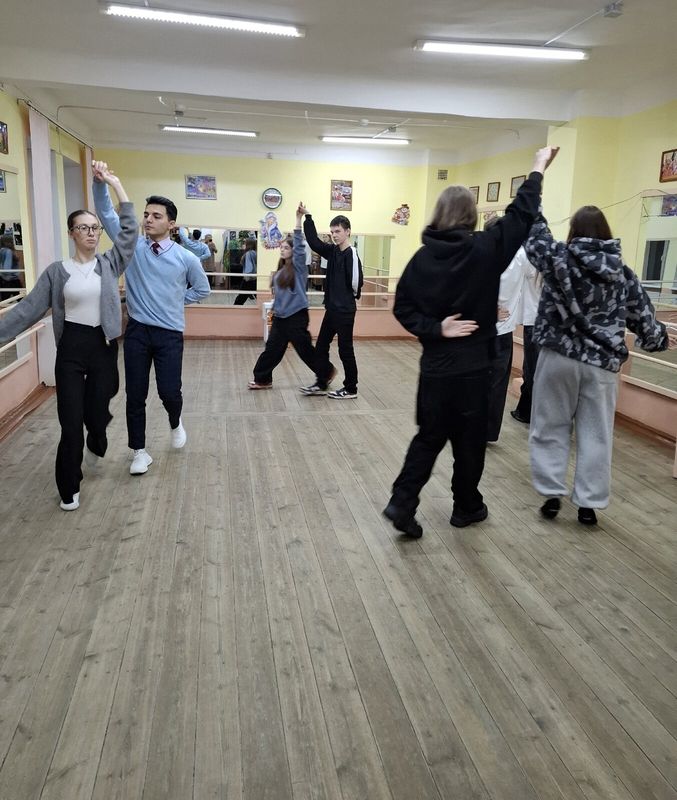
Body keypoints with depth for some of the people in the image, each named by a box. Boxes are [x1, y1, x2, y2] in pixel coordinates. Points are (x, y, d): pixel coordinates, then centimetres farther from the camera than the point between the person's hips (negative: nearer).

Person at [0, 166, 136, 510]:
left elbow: (129, 229, -4)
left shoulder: (110, 263, 3)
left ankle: (96, 446, 50)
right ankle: (69, 488, 18)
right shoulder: (57, 271, -1)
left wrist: (116, 184, -5)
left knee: (97, 412, 10)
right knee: (71, 422, 0)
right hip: (71, 348, -1)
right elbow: (28, 308, -2)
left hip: (104, 346, 1)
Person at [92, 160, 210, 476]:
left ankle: (175, 423, 35)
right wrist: (100, 183, -26)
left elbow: (201, 289, 12)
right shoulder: (132, 245, 0)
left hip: (170, 334, -1)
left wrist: (174, 301, 6)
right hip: (137, 331, 2)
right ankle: (139, 451, 20)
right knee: (135, 394, 5)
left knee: (169, 391, -2)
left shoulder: (185, 258, -3)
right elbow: (107, 214, -10)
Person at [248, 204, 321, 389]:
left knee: (305, 350, 2)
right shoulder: (280, 270, 12)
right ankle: (263, 380, 17)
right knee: (272, 349, 9)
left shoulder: (298, 265, -9)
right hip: (280, 316, 7)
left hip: (297, 316, -7)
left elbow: (299, 244, -22)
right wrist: (275, 309, 19)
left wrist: (299, 218, -28)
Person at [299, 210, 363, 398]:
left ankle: (351, 389, 13)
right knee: (321, 346, 12)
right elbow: (314, 242, 5)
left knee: (345, 349, 1)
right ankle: (321, 384, 23)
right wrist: (308, 217, 1)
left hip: (345, 310, -8)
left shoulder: (351, 254, -15)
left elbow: (356, 281, -23)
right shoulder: (333, 251, 8)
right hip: (331, 308, 8)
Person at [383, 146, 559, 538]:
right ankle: (467, 507, 27)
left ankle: (402, 502, 6)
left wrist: (434, 329, -6)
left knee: (429, 437, 14)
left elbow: (403, 306, -3)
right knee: (470, 441, 12)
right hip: (472, 365, -3)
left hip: (434, 365, 3)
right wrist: (539, 169, 13)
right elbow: (521, 215, 2)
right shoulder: (485, 248, -10)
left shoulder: (423, 256, -1)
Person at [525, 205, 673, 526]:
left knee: (551, 426, 12)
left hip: (559, 356, -2)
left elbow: (535, 238, 11)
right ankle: (588, 503, 15)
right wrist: (660, 338, 30)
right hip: (602, 363, 2)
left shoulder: (559, 258, -7)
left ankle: (552, 494, 12)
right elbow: (642, 316, 11)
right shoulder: (623, 274, 2)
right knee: (596, 433, 9)